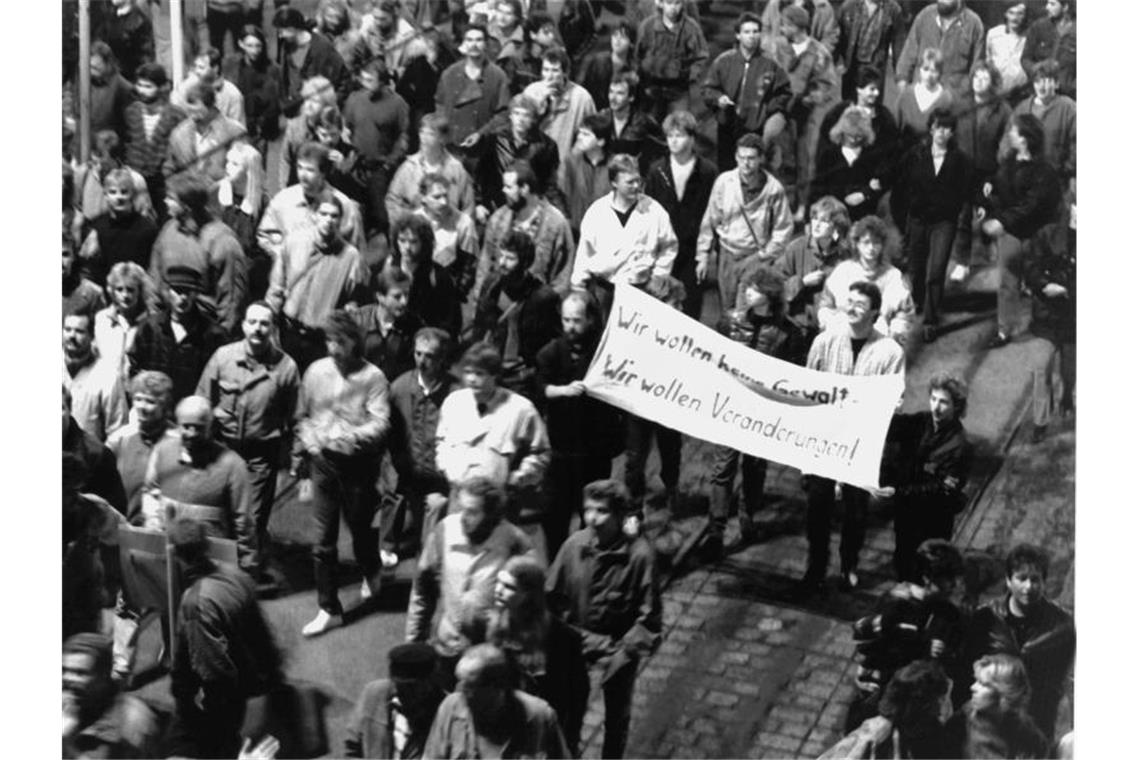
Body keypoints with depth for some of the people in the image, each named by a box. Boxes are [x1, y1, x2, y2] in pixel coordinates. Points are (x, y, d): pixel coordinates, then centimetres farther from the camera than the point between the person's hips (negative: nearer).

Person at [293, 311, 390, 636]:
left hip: (358, 462, -3)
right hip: (323, 461, 3)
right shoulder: (316, 371, 1)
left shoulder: (373, 377, -10)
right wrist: (300, 451, 15)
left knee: (361, 527, 15)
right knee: (323, 539, 2)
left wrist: (353, 436, -34)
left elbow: (380, 423, -18)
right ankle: (329, 609, 10)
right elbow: (303, 416, 13)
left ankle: (371, 573, 48)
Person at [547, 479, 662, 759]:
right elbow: (552, 596, -4)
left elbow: (648, 619, -18)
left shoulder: (639, 555, -23)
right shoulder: (574, 545, -15)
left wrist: (625, 652, -22)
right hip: (576, 641, 2)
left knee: (616, 715, 18)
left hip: (618, 646, -2)